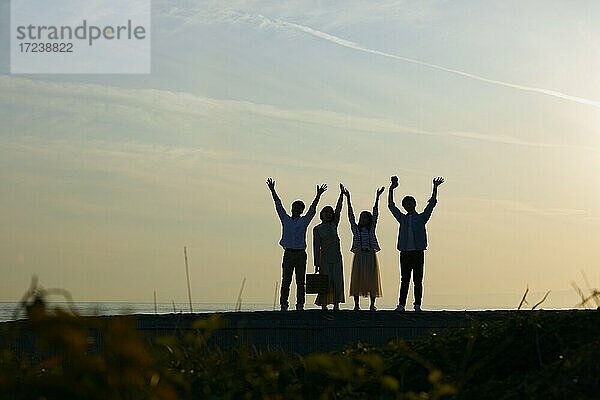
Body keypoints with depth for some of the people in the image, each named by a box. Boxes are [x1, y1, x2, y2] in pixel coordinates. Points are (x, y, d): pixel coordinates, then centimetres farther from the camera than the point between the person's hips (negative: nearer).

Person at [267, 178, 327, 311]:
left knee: (300, 281, -1)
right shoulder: (286, 220, 7)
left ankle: (300, 305, -2)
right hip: (288, 253, 0)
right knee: (286, 281, -2)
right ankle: (284, 305, -4)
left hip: (300, 254, 0)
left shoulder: (304, 221, 6)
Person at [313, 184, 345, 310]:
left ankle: (336, 305, -1)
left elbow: (338, 210, 1)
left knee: (337, 281, -3)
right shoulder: (317, 229, 3)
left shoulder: (334, 225, 11)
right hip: (325, 258, -3)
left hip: (336, 257, 3)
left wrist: (342, 194, -10)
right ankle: (324, 305, -3)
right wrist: (316, 263, -5)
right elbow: (316, 247, 0)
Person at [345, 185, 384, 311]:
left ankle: (372, 305, 3)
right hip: (359, 255, 0)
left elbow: (375, 214, 2)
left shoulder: (371, 229, 9)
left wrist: (377, 198, -6)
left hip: (370, 255, 0)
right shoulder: (356, 229, 8)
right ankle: (356, 305, 2)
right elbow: (351, 216, 1)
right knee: (357, 280, -2)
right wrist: (348, 199, -8)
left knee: (372, 280, -1)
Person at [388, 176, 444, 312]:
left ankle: (417, 305, -2)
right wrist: (391, 189, 6)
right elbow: (391, 206, 13)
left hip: (418, 252, -2)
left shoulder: (421, 218, 9)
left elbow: (432, 204, 2)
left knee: (417, 280, -2)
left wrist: (435, 188, -6)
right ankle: (401, 304, 0)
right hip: (405, 252, 2)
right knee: (404, 280, 2)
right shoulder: (403, 219, 16)